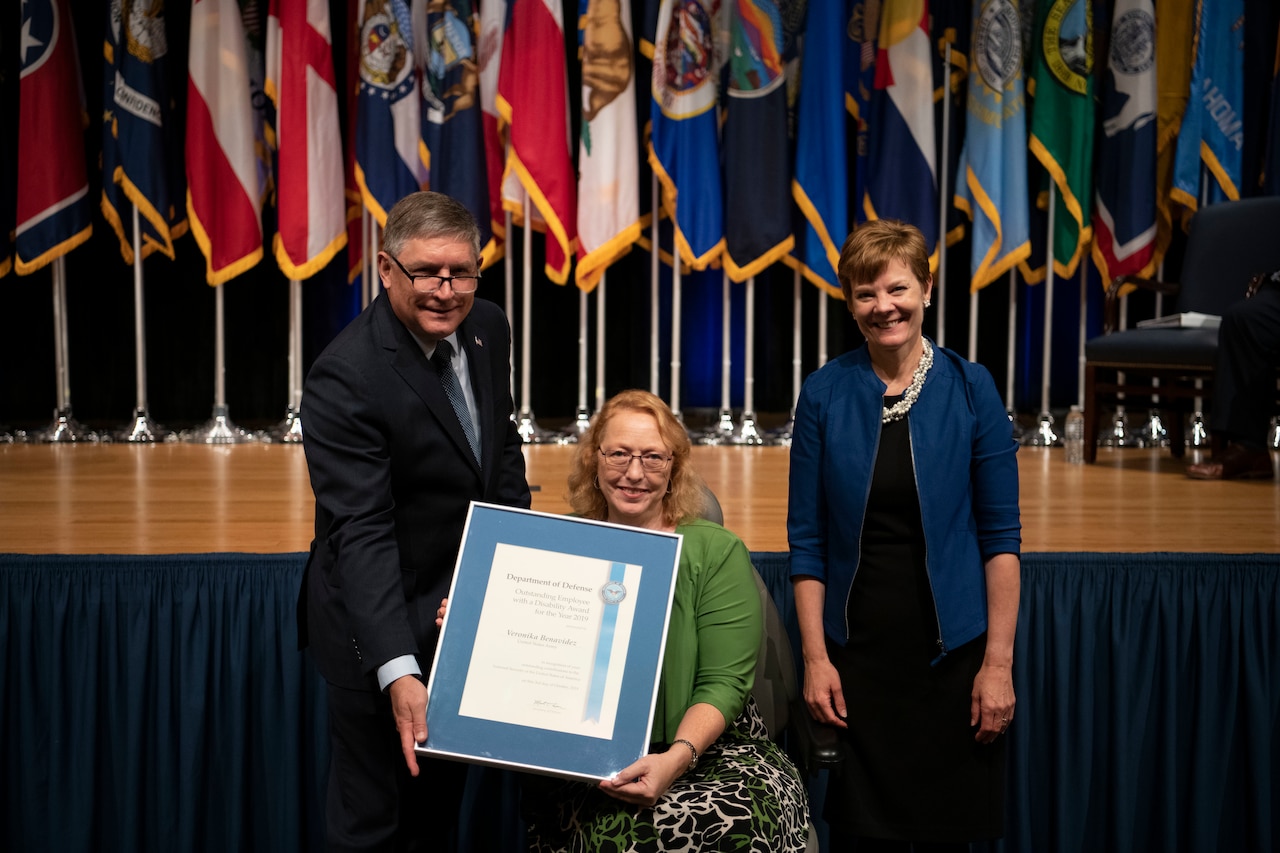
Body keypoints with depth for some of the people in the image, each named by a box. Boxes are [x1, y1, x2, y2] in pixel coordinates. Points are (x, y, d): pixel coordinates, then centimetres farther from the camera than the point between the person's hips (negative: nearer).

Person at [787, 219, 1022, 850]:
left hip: (951, 649, 0)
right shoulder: (824, 395, -1)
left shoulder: (970, 388, -2)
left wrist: (998, 662, -6)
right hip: (856, 650, 0)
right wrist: (815, 658, -4)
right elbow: (807, 539, 2)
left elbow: (1001, 536, -2)